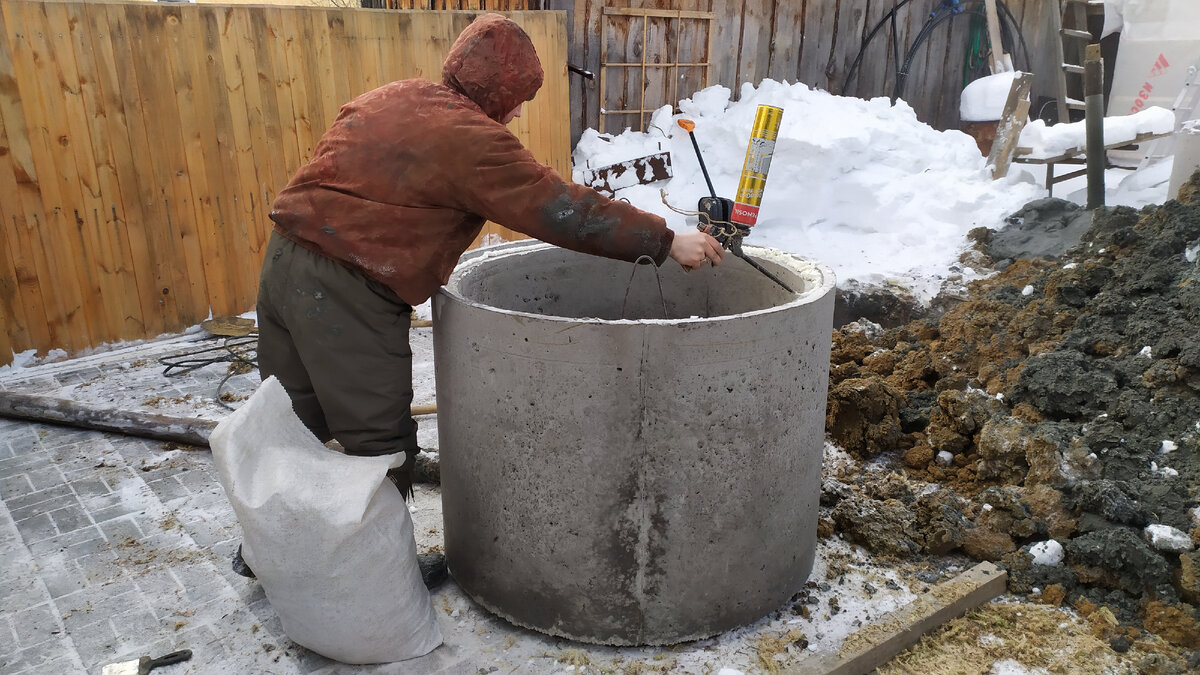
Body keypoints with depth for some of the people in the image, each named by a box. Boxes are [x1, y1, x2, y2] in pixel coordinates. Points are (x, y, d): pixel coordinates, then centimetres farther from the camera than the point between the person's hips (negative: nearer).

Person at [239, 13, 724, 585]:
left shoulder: (392, 98, 12)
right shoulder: (469, 138, -15)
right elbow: (565, 211, -16)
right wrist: (666, 243, -9)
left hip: (286, 258, 10)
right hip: (345, 293, -9)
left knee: (294, 417, 23)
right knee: (380, 439, 6)